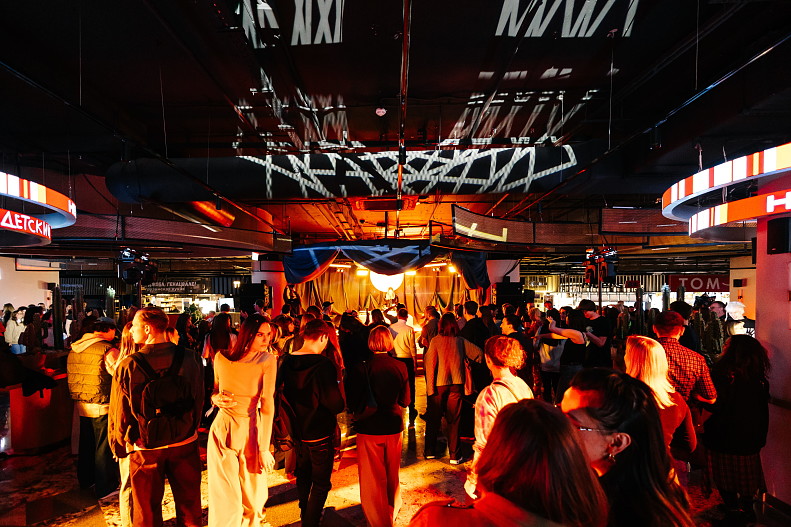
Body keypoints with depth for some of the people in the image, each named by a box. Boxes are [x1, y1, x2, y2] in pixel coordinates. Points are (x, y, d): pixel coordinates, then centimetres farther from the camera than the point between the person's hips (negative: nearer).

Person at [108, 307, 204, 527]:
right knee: (189, 507, 19)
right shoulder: (189, 358, -11)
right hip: (185, 443, 2)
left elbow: (120, 413, -11)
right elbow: (199, 400, -1)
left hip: (145, 448, -2)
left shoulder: (128, 365, -18)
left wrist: (120, 445, 7)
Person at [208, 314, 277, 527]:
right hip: (222, 429, 1)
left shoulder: (267, 360, -13)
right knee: (225, 497, 13)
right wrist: (216, 398, -12)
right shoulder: (221, 357, -5)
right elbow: (215, 390, 11)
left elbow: (268, 403, -17)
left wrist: (264, 448, -19)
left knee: (253, 496, 11)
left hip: (251, 431, -1)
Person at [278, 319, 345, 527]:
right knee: (320, 484, 12)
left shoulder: (286, 361, -5)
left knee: (303, 477, 27)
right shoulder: (323, 365, -26)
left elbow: (283, 393, 7)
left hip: (297, 430, 7)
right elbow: (336, 404, -26)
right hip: (320, 433, -7)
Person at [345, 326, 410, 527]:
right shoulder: (400, 367, -10)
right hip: (393, 427, 4)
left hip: (369, 429, -4)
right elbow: (405, 401, -1)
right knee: (392, 475, 25)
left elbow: (352, 402, -13)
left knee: (373, 480, 14)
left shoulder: (362, 368, -18)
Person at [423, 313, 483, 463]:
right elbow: (478, 353, 3)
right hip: (456, 384, 1)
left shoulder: (435, 341, -7)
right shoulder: (461, 341, -2)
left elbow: (429, 363, -10)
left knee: (433, 418, 14)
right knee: (453, 420, 10)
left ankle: (430, 451, 26)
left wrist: (430, 386, -6)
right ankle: (454, 455, 14)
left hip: (438, 384, -1)